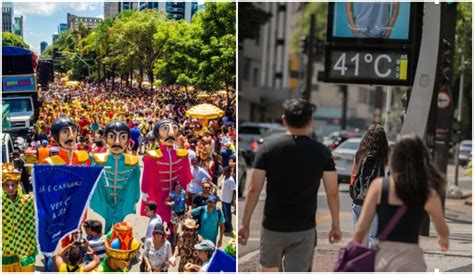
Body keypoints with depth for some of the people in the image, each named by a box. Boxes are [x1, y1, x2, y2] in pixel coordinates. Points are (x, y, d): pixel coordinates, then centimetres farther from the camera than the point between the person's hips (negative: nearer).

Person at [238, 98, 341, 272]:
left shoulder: (267, 149, -6)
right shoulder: (322, 152, -4)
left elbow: (254, 189, -9)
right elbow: (332, 192, -3)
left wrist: (244, 223, -2)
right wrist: (335, 225, 8)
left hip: (273, 227, 0)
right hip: (304, 230, 0)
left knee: (270, 268, 24)